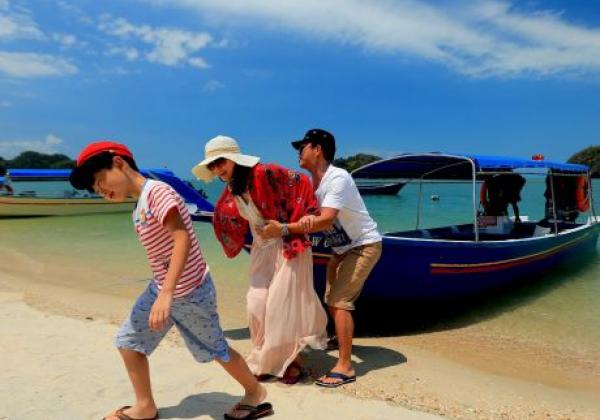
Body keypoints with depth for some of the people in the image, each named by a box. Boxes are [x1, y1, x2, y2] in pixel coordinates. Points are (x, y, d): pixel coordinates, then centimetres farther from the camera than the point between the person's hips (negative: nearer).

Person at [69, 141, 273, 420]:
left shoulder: (157, 191, -20)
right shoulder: (139, 210, 9)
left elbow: (182, 238, -29)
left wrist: (166, 293, -36)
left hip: (188, 292, -9)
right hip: (161, 288, 9)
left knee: (216, 349, 8)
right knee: (128, 341, 11)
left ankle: (256, 394, 31)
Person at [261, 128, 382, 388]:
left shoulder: (338, 178, -26)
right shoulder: (310, 182, 1)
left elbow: (326, 220, -35)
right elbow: (309, 215, -10)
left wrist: (283, 228, -37)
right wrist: (306, 218, -36)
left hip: (365, 245, -9)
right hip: (343, 248, 9)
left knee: (339, 301, -15)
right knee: (332, 300, 17)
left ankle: (345, 367, -7)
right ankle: (343, 337, 42)